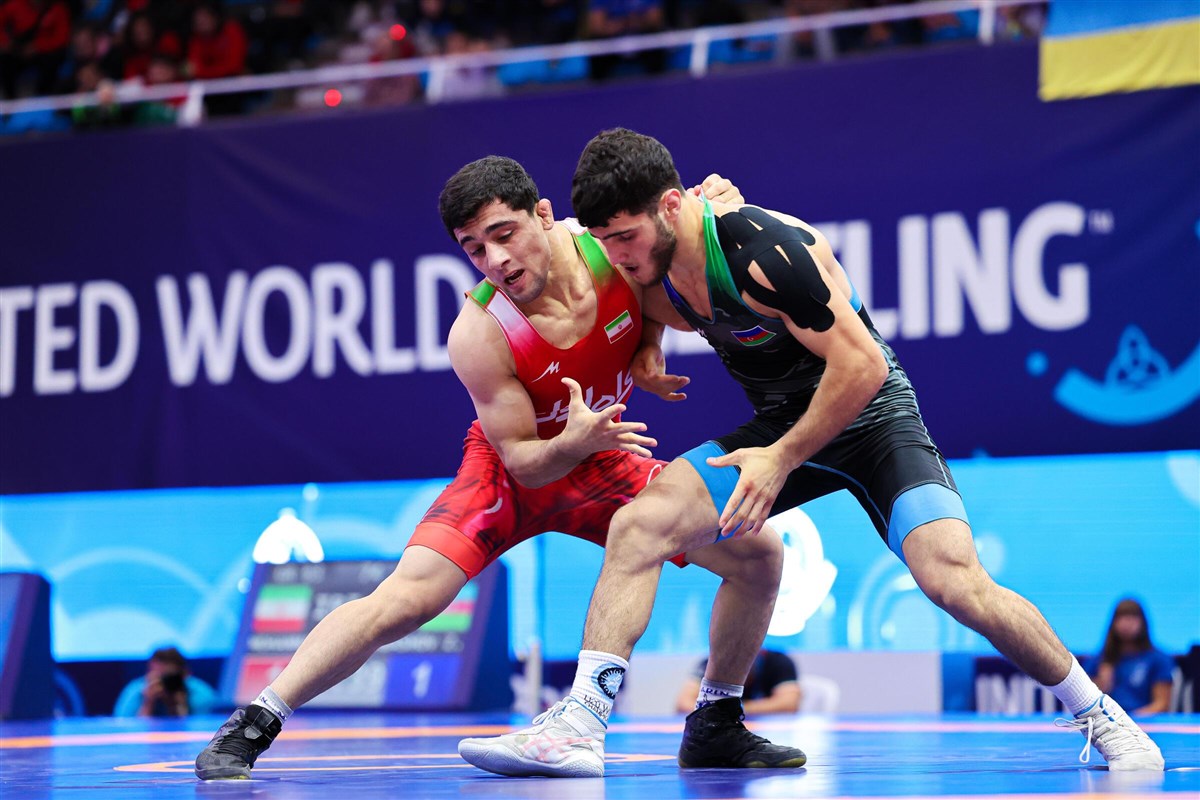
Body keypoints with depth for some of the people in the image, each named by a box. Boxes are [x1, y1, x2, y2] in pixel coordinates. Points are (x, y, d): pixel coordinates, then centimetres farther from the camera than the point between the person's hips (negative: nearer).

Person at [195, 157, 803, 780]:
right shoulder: (479, 335, -31)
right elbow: (522, 459, -22)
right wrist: (574, 443, -45)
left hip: (601, 461, 4)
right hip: (512, 471, -4)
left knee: (759, 555, -4)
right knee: (408, 597, -25)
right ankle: (249, 728, -15)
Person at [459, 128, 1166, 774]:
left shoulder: (763, 250, -29)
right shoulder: (654, 265, -4)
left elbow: (863, 365, -26)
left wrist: (782, 460, -21)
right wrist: (648, 351, 4)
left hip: (871, 418, -7)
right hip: (780, 427, 7)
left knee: (956, 581, -24)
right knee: (637, 524, -13)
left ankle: (1097, 713, -2)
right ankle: (580, 724, -14)